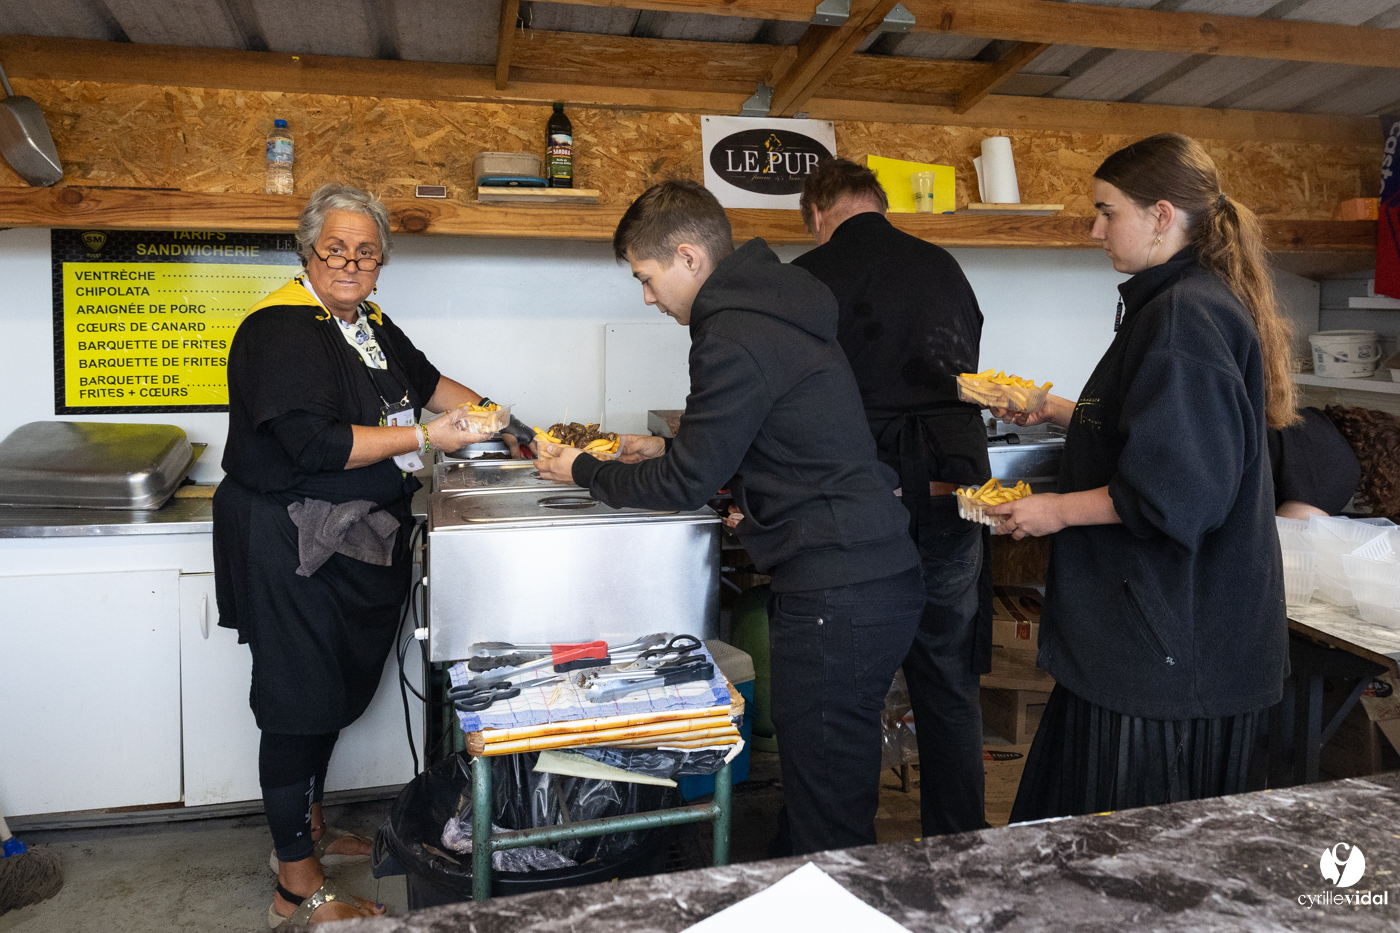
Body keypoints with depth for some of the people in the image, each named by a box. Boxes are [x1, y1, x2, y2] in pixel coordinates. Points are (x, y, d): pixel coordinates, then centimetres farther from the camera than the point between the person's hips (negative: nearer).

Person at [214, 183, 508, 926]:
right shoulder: (282, 329, -17)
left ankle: (307, 827, 39)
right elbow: (314, 444, -26)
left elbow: (425, 381, 27)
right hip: (292, 546, -9)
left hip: (358, 542, 9)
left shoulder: (369, 325, 11)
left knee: (336, 690, 20)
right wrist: (424, 437, -22)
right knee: (299, 702, -1)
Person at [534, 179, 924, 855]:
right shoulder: (768, 310, 16)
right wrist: (668, 449, 23)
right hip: (870, 576, 10)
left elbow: (687, 484, -11)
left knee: (827, 818, 0)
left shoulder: (734, 338, -16)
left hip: (839, 597, -10)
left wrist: (584, 471, 5)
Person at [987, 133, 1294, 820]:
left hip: (1171, 635, -10)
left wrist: (1059, 510, -15)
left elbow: (1177, 487, -25)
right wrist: (1059, 411, 21)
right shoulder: (1204, 301, 14)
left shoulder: (1184, 317, -20)